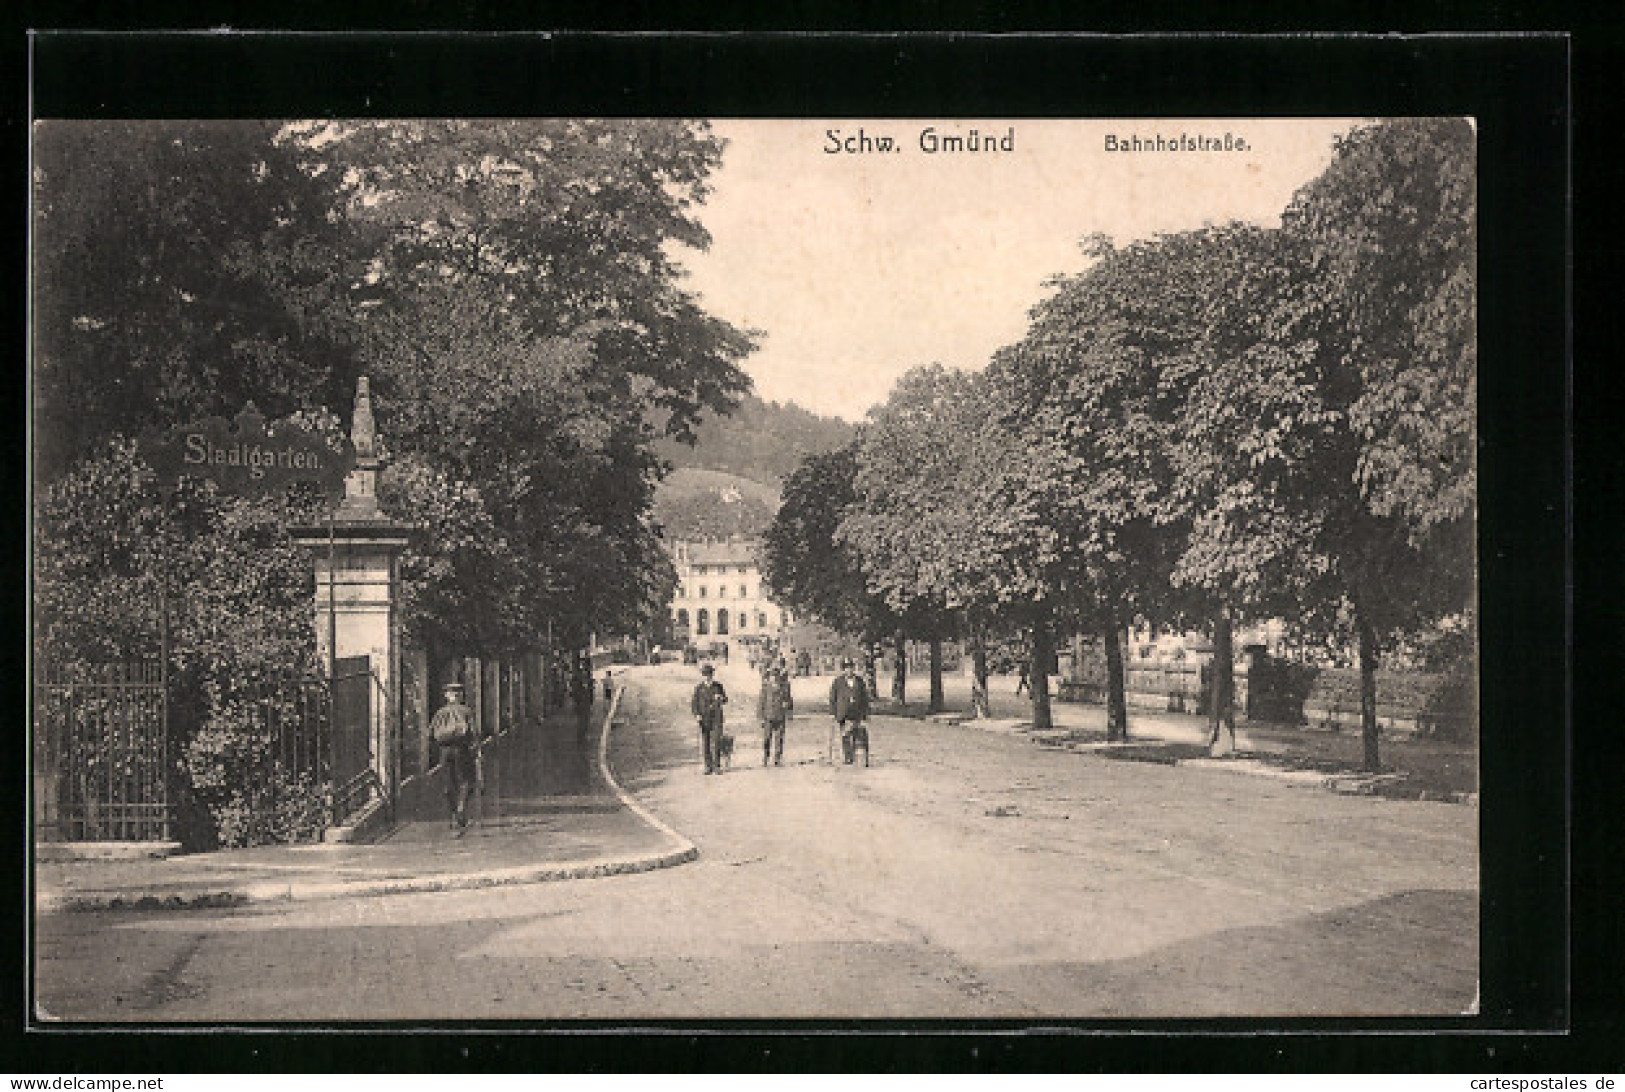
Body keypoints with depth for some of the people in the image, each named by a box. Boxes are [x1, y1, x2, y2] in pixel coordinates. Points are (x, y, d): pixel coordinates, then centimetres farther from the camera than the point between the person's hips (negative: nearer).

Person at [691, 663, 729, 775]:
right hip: (704, 719, 1)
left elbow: (725, 700, 11)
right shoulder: (699, 688, 4)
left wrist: (720, 698, -13)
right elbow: (694, 703, 2)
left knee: (716, 742, -8)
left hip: (716, 718, -1)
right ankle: (708, 766, 8)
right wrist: (697, 714, -14)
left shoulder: (718, 686, 6)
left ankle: (717, 766, -4)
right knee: (706, 743, 2)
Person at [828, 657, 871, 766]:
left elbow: (865, 698, 15)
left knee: (860, 736, -2)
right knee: (846, 737, -3)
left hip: (857, 714, 1)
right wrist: (832, 712, 0)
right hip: (844, 714, -1)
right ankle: (847, 758, 3)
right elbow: (832, 697, 6)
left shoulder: (859, 681, 11)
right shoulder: (837, 681, 5)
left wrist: (865, 714, 11)